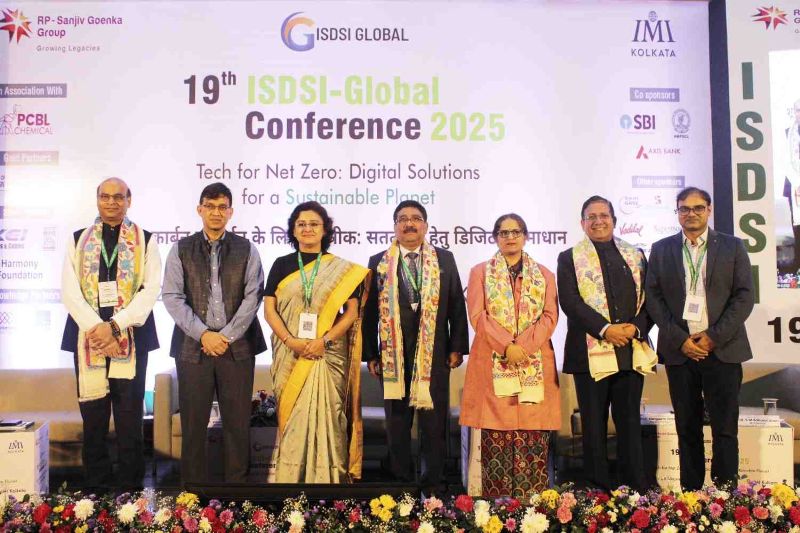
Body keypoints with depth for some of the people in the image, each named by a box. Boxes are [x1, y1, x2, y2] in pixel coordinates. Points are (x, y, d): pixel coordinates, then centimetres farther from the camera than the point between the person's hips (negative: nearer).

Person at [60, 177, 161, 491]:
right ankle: (95, 491, 19)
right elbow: (70, 290, 1)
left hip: (131, 337, -2)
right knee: (93, 419, 7)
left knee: (130, 418, 2)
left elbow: (151, 289, -5)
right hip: (87, 337, 2)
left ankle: (130, 489, 12)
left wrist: (115, 326, -15)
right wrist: (96, 328, -13)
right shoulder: (78, 240, 11)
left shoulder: (145, 241, 6)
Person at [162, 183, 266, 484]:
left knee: (238, 423, 4)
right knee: (193, 424, 5)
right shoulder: (181, 250, 7)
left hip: (237, 347, 0)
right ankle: (193, 485, 17)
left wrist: (227, 336, -9)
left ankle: (237, 483, 16)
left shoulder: (246, 249, 6)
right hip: (192, 346, 0)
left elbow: (253, 296, -1)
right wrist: (203, 334, -10)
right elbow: (172, 297, 0)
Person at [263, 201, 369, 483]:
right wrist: (291, 341, -12)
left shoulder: (342, 269, 4)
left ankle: (328, 476, 9)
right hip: (290, 355, 1)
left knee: (326, 415, -1)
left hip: (328, 355, -1)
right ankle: (291, 475, 13)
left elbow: (352, 312, 0)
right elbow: (269, 309, 2)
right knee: (292, 417, 3)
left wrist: (324, 340, -13)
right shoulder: (281, 265, 7)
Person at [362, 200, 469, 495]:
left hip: (434, 355, 0)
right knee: (397, 423, 10)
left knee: (434, 422, 7)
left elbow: (457, 306, 5)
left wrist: (457, 347, -1)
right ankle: (400, 480, 23)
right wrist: (371, 354, 1)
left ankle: (434, 481, 19)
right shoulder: (379, 262, 5)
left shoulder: (445, 260, 6)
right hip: (393, 356, 1)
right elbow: (370, 311, 4)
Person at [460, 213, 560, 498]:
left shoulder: (544, 275, 14)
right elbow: (478, 315, -1)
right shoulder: (480, 272, 10)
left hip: (534, 364, 2)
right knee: (496, 441, -3)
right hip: (494, 364, -1)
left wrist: (523, 346, -12)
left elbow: (549, 317, 4)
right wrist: (506, 347, -13)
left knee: (534, 440, -1)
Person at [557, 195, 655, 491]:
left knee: (630, 421, 9)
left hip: (632, 350, 3)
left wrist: (636, 327, -10)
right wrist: (605, 329, -17)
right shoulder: (569, 258, 5)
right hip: (591, 352, -2)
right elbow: (570, 301, -7)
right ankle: (598, 486, 15)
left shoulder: (635, 255, 14)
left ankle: (636, 485, 18)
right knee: (594, 423, 5)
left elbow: (649, 297, 8)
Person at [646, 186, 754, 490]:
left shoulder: (733, 247, 6)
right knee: (687, 428, 7)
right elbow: (653, 298, 3)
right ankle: (690, 493, 16)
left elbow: (744, 296, 0)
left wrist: (714, 337, -10)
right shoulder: (661, 249, 8)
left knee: (725, 428, 1)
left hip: (722, 349, -1)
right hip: (679, 350, 1)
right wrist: (679, 339, -7)